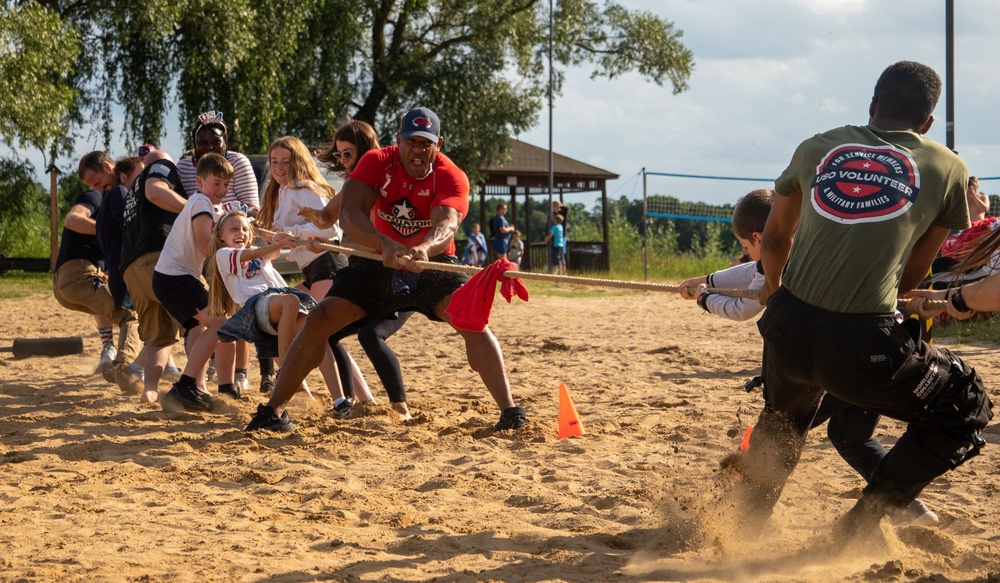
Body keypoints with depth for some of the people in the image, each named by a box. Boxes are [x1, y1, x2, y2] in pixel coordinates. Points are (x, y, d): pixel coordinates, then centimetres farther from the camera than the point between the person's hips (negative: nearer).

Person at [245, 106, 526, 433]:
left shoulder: (451, 177, -19)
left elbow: (447, 225, -38)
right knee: (320, 320, -12)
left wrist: (424, 249, -62)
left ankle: (510, 411, -24)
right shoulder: (377, 162, -14)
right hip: (379, 262, 2)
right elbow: (349, 213, -29)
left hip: (433, 264, -1)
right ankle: (273, 411, -2)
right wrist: (386, 245, -48)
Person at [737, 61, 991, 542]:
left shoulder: (817, 147, 14)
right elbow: (912, 275, 15)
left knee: (783, 417, 36)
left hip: (788, 327, 5)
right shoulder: (948, 169, 6)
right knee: (965, 408, 20)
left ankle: (742, 528, 43)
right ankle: (863, 523, 14)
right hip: (863, 343, -4)